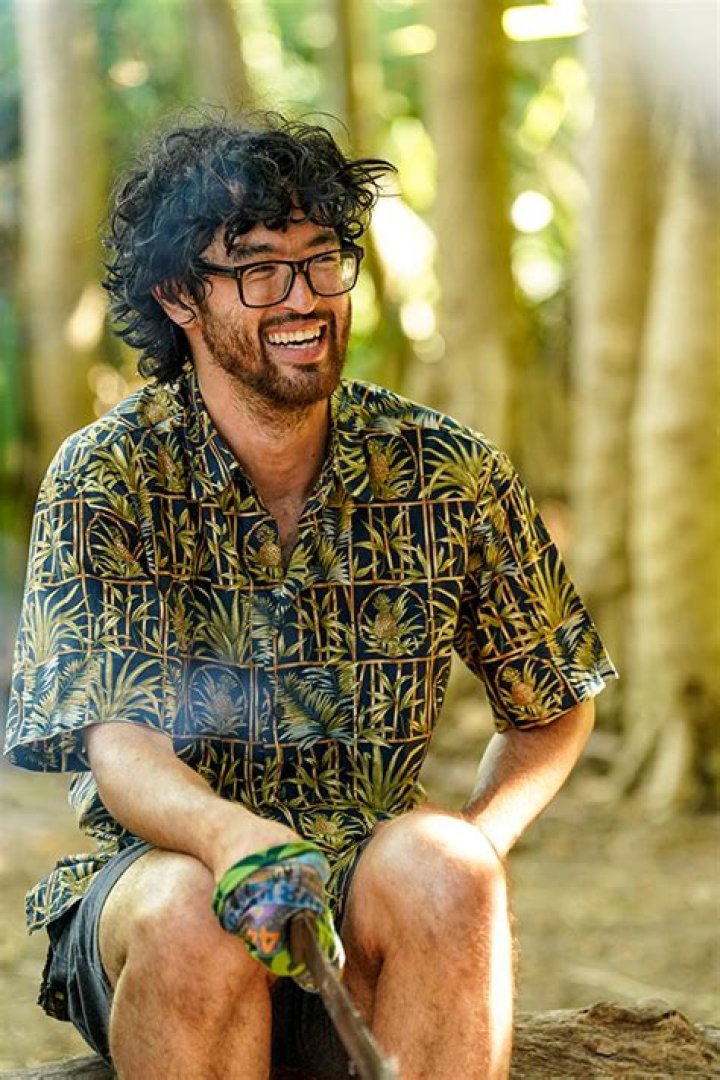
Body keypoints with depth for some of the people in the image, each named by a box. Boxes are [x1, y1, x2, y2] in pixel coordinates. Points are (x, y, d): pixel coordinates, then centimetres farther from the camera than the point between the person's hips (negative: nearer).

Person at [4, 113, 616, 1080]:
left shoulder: (451, 475, 0)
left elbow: (555, 707, 11)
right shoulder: (104, 479, -6)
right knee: (197, 917, -35)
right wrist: (235, 837, -39)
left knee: (435, 865, -31)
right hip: (153, 869, -1)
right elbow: (116, 747, -16)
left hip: (369, 898, 2)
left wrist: (475, 848, -10)